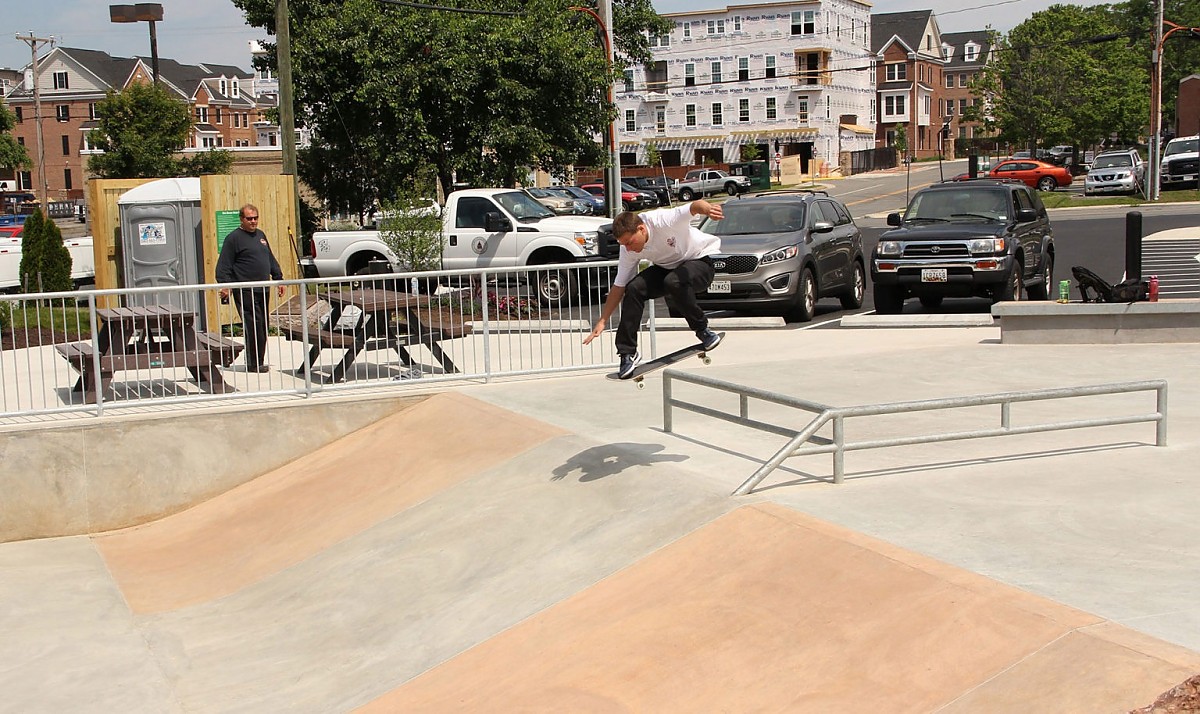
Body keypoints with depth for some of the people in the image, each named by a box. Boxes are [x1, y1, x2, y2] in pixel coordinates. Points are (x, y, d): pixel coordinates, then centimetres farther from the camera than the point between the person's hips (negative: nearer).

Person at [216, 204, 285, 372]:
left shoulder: (261, 235, 18)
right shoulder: (234, 238, -4)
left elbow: (271, 260, 26)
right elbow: (224, 265, -8)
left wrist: (278, 279, 22)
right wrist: (224, 285, -17)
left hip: (263, 290, 7)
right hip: (245, 292, -7)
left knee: (263, 327, 8)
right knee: (254, 326, -12)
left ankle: (258, 361, 15)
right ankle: (254, 364, -8)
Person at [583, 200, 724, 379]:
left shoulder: (662, 221, -33)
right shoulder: (628, 251, -14)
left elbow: (695, 206, -46)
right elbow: (619, 287, -5)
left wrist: (708, 209, -71)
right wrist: (602, 321, -7)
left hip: (703, 259, -6)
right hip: (667, 267, 6)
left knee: (674, 282, -37)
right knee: (634, 288, -18)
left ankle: (702, 330, -15)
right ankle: (628, 353, -8)